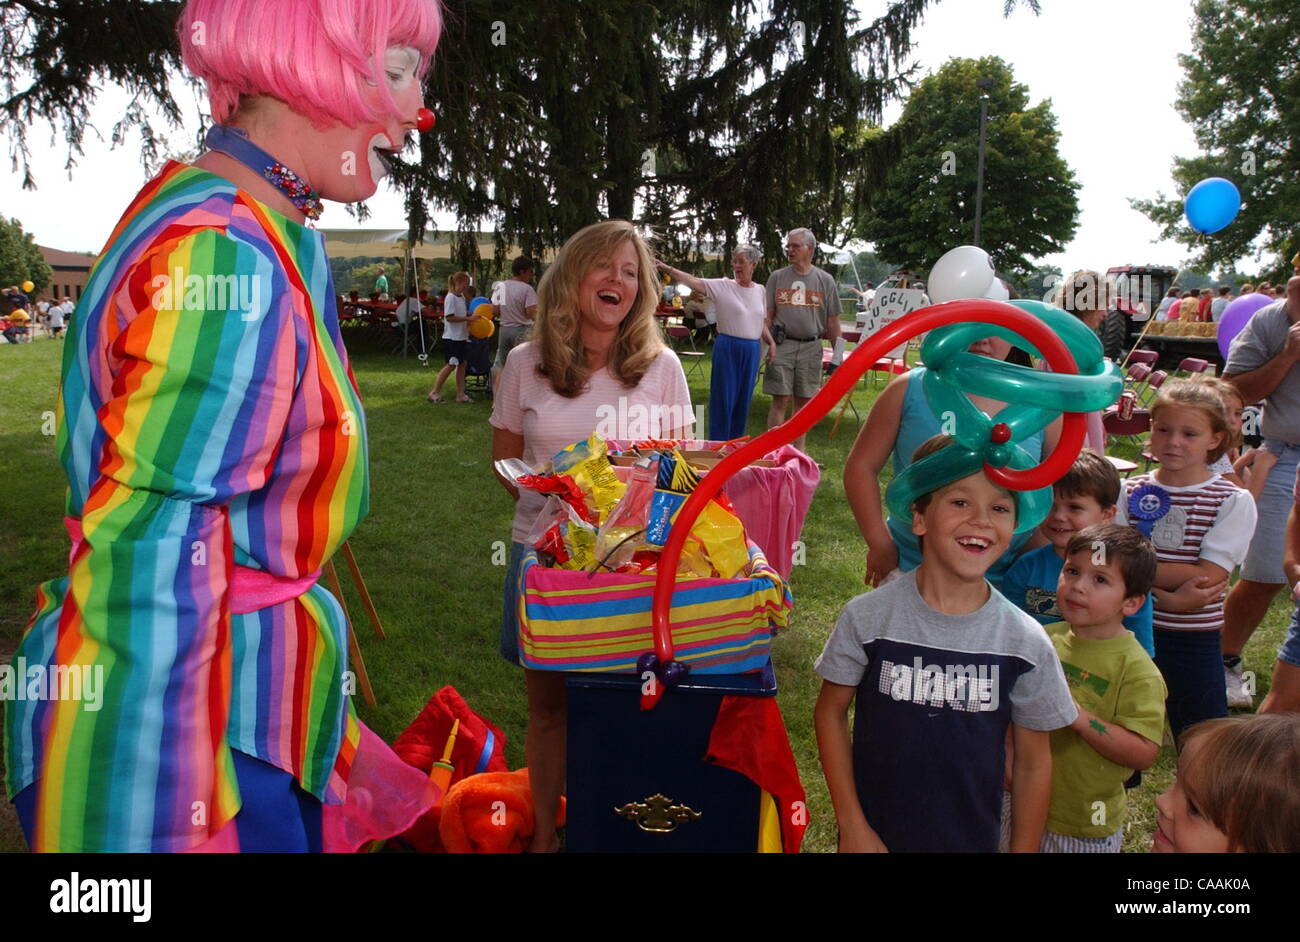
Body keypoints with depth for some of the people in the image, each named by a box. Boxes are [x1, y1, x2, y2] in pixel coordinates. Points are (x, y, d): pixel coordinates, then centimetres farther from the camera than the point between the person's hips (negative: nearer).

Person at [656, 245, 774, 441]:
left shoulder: (760, 290, 8)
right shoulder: (723, 286, -6)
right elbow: (693, 281, -18)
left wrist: (771, 343, 6)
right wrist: (667, 268, -30)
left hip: (752, 350, 4)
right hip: (727, 347, -4)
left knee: (743, 399, 12)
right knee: (723, 397, 0)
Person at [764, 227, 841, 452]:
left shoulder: (825, 280, 6)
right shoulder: (777, 277, 6)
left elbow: (833, 320, 7)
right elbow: (768, 315, 5)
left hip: (811, 347, 1)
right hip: (782, 346, -1)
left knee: (803, 401, 8)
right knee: (780, 400, -4)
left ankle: (799, 451, 17)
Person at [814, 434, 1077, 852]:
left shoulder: (1026, 641, -11)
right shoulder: (868, 617, -14)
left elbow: (1033, 761, -1)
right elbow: (831, 712, -4)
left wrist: (1023, 848, 1)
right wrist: (852, 826, -5)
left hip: (974, 840, 1)